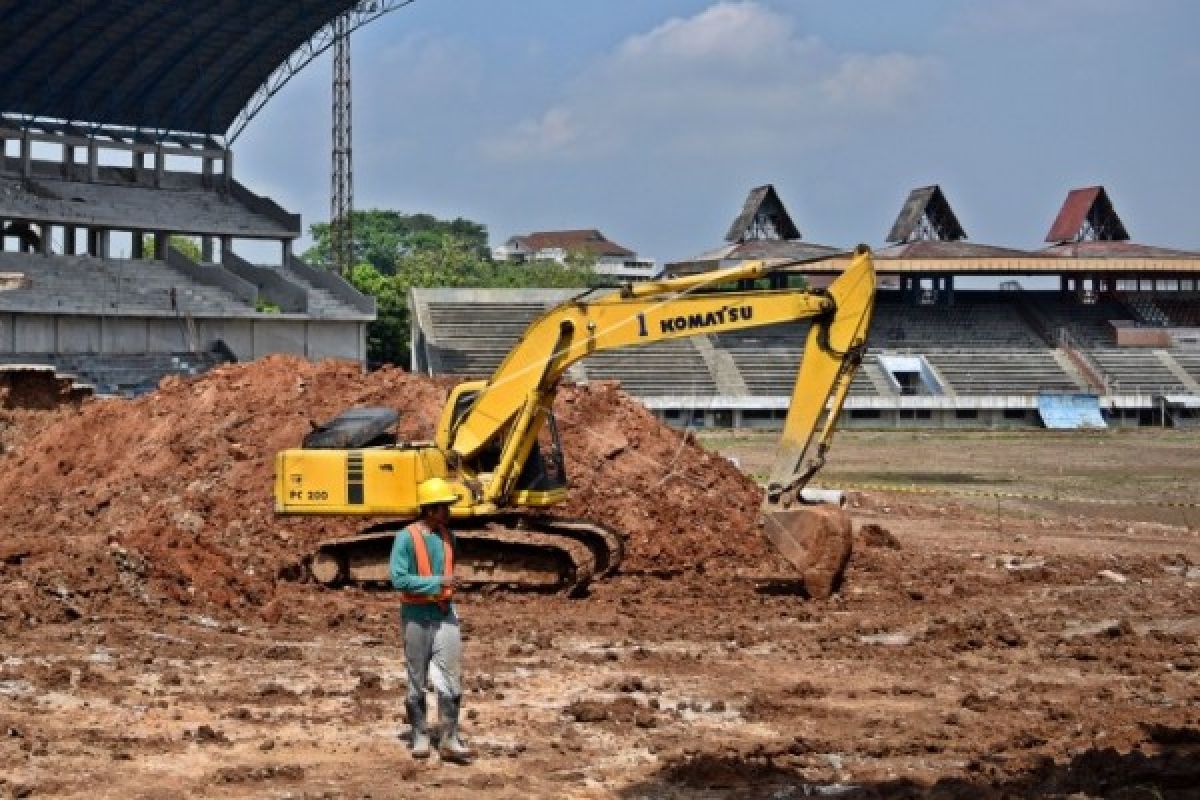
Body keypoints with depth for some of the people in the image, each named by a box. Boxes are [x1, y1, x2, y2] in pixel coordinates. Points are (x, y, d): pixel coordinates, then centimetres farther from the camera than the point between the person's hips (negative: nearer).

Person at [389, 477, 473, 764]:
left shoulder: (448, 536, 8)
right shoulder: (406, 537, -12)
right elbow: (398, 578, -19)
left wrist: (447, 596, 15)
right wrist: (436, 582, -21)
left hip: (444, 613, 5)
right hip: (416, 614, -5)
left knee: (450, 677, -3)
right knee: (417, 679, 7)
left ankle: (449, 741, -2)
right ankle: (420, 737, 17)